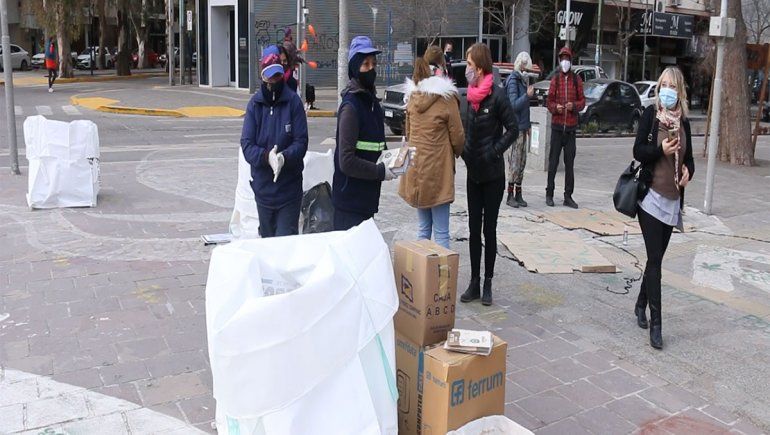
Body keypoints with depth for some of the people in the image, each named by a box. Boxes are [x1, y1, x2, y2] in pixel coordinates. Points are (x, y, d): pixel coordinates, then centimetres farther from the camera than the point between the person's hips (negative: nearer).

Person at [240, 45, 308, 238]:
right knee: (267, 238, 16)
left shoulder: (293, 101, -6)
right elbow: (246, 145, -4)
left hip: (290, 187, -2)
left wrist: (284, 157, -27)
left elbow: (301, 142, -8)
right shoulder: (254, 104, 0)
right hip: (263, 187, 3)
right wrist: (266, 157, -23)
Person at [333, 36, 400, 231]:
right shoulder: (350, 106, -16)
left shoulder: (372, 102, 12)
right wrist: (381, 172, -15)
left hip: (367, 198, 9)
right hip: (350, 202, -9)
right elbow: (346, 162, -21)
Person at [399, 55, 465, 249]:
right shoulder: (447, 97, -13)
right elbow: (457, 135, -6)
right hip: (438, 169, -6)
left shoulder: (412, 96, 4)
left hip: (416, 168, 6)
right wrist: (458, 152, 14)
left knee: (423, 227, 15)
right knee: (441, 233, 0)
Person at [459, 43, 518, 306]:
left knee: (489, 229, 4)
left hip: (492, 173, -6)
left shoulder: (497, 95, -14)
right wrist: (465, 152, 5)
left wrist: (494, 151, -15)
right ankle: (474, 282, 17)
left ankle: (487, 283, 14)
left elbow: (513, 129, -13)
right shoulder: (470, 95, 6)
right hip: (473, 171, 6)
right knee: (474, 228, 9)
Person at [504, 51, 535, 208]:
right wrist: (527, 95, -26)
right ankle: (510, 195, 0)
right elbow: (514, 105, -17)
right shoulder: (513, 80, -10)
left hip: (522, 126, 9)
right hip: (515, 126, -9)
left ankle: (518, 195, 16)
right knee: (515, 161, -7)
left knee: (521, 161, 10)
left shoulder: (523, 80, 16)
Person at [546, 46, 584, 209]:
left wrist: (574, 105, -13)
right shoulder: (555, 79, 4)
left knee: (570, 162, 4)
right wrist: (555, 107, -16)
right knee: (553, 161, 0)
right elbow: (549, 101, 4)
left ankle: (568, 196, 11)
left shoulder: (576, 80, 6)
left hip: (571, 126, 1)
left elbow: (582, 101, 7)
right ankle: (549, 194, 9)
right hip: (557, 125, -1)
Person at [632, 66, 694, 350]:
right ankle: (655, 323, -2)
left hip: (672, 199, 5)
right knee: (655, 259, -6)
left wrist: (688, 170, -5)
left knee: (656, 258, 12)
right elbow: (638, 151, -6)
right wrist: (661, 149, -22)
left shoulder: (683, 121, 8)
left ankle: (641, 305, 30)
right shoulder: (650, 114, -5)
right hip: (651, 196, -5)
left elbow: (688, 156, 16)